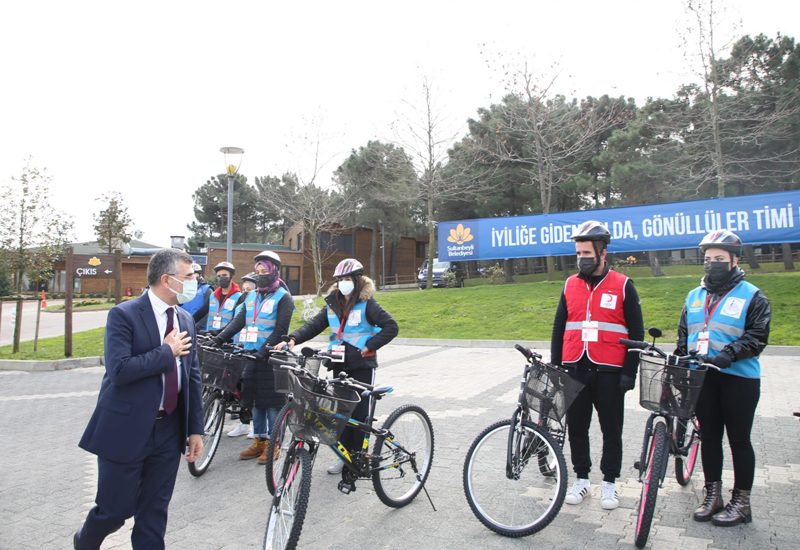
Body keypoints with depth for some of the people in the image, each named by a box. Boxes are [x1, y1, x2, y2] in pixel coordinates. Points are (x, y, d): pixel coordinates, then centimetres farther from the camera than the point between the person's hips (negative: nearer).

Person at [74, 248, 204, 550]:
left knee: (154, 514, 11)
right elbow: (119, 370, -25)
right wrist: (167, 352, -16)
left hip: (169, 431, 5)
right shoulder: (124, 315, -12)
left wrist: (195, 429, 8)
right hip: (127, 430, -5)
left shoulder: (185, 320, 7)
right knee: (115, 510, 10)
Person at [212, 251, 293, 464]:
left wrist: (265, 349, -25)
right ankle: (260, 441, 24)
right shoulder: (252, 297, 15)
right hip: (251, 355, 6)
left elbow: (281, 330, -15)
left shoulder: (283, 298, -6)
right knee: (254, 400, 12)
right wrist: (219, 339, -4)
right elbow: (238, 322, 8)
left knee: (272, 400, 1)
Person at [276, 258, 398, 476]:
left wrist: (368, 347, -17)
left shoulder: (367, 304, -8)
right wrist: (293, 339, -15)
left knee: (359, 411, 1)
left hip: (362, 365, -5)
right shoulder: (332, 304, 8)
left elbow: (391, 327, -13)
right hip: (340, 364, 5)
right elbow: (314, 325, 0)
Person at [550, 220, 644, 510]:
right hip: (575, 370, 3)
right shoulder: (570, 285, 7)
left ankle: (610, 482, 24)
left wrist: (629, 373, -7)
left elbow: (636, 332, -2)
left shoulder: (622, 285, -3)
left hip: (609, 372, -3)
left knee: (611, 430, 9)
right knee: (576, 427, 10)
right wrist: (555, 366, 7)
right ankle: (582, 478, 26)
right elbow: (559, 328, 12)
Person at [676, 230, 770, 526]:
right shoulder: (695, 296, 13)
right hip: (701, 377, 5)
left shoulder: (751, 296, -3)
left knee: (739, 440, 5)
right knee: (709, 436, 12)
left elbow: (758, 336, -11)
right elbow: (684, 333, 17)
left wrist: (728, 354, -24)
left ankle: (741, 502, 17)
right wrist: (680, 358, 3)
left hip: (738, 378, -5)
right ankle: (712, 494, 24)